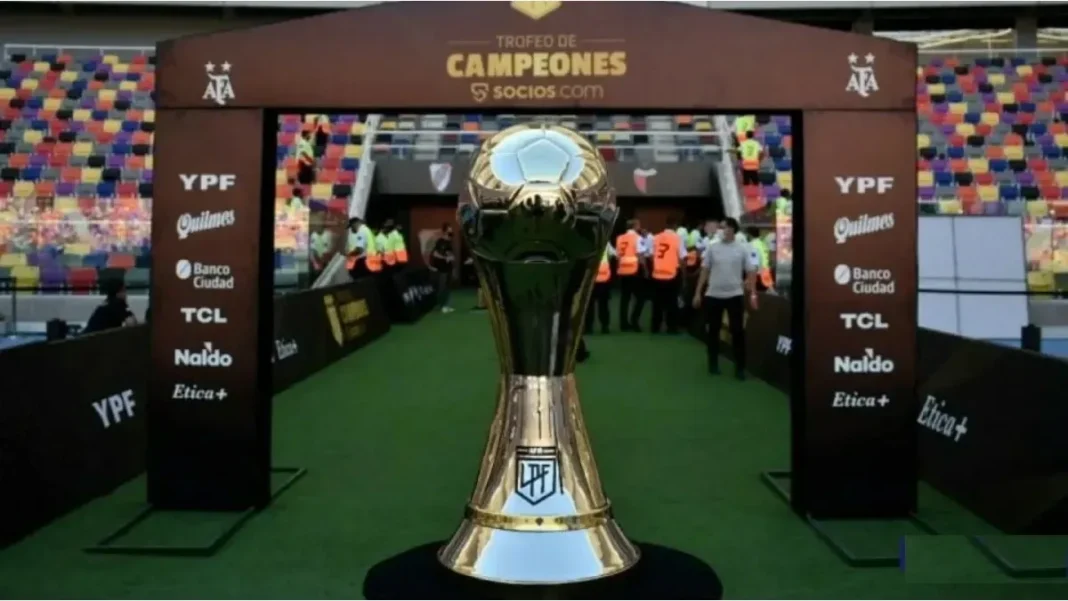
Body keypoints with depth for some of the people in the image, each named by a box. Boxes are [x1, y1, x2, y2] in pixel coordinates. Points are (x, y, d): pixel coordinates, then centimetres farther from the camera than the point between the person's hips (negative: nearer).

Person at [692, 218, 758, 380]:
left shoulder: (742, 248, -1)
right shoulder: (712, 247, 1)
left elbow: (750, 272, 1)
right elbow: (705, 271, 6)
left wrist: (753, 294, -5)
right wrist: (698, 293, 4)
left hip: (735, 295, -1)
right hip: (713, 295, 1)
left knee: (737, 331, -1)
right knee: (713, 330, 8)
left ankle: (740, 367, 6)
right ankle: (713, 363, 22)